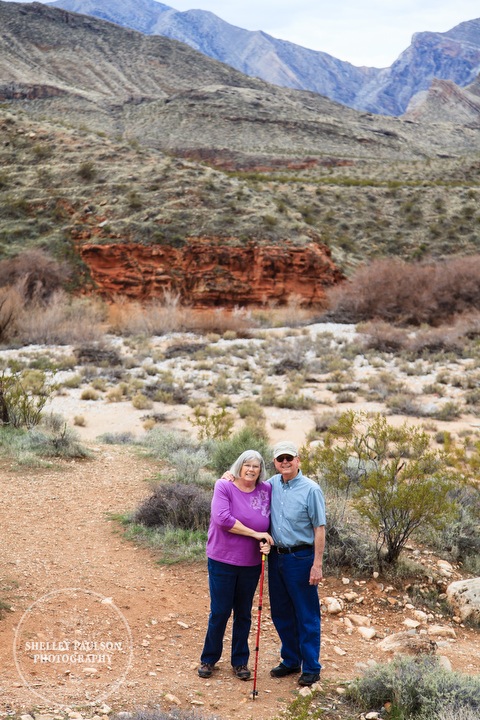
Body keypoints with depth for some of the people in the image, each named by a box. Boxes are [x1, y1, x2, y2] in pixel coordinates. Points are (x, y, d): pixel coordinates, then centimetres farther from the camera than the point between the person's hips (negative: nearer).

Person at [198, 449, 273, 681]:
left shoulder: (266, 490, 0)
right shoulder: (224, 487, -11)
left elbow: (270, 523, 9)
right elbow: (222, 518, -22)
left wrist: (266, 542, -12)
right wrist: (256, 534, -20)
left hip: (251, 564, 3)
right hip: (222, 560, -3)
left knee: (244, 614, 14)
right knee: (219, 612, 6)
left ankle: (240, 662, 27)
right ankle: (209, 659, 24)